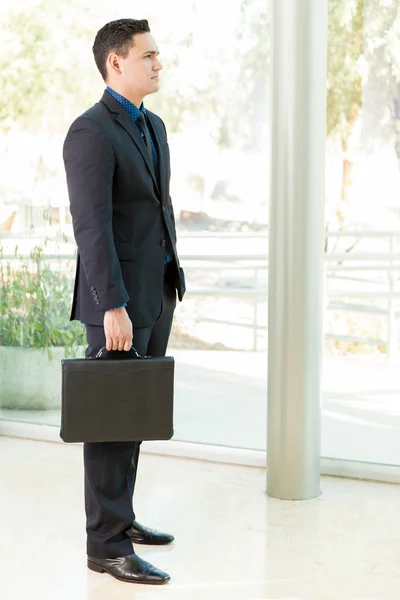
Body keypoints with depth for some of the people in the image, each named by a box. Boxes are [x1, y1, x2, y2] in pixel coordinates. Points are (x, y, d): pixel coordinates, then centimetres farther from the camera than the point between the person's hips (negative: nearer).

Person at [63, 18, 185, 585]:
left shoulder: (153, 127, 15)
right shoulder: (90, 133, -15)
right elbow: (91, 226, -22)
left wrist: (172, 282, 20)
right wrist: (113, 308, -26)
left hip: (157, 292, 9)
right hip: (118, 300, -9)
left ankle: (118, 516, 28)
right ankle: (107, 545, 4)